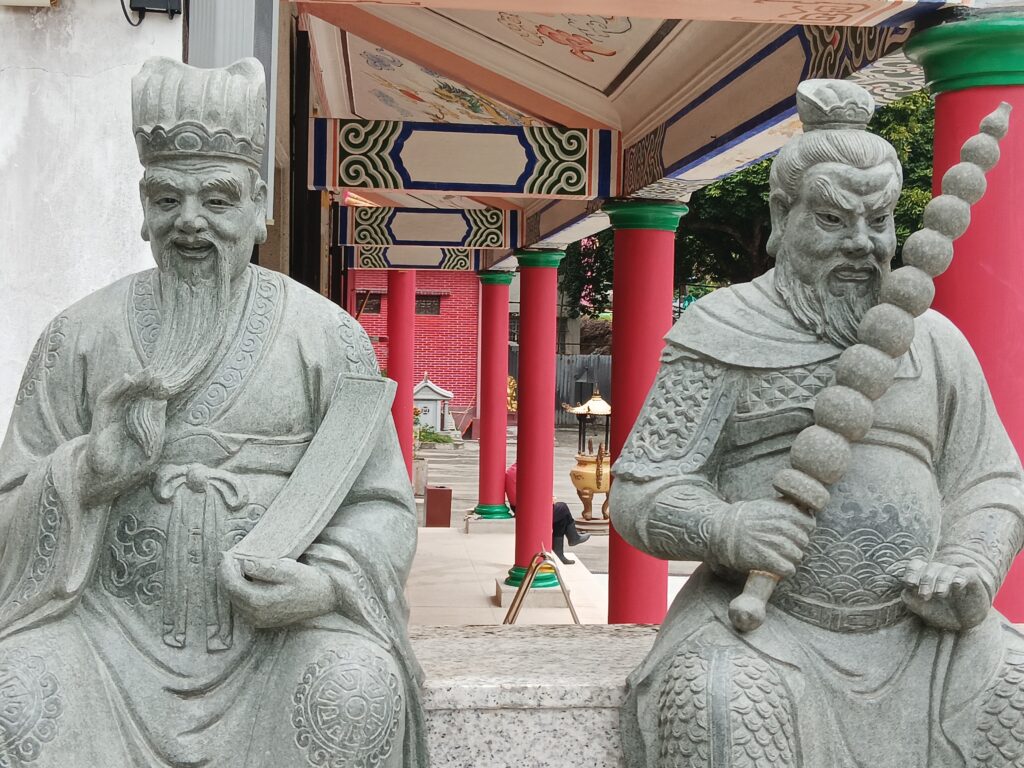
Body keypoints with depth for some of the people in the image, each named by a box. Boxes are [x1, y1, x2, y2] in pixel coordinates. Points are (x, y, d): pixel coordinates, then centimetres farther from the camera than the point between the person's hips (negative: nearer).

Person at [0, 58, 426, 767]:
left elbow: (380, 503, 4)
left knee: (358, 689, -30)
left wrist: (325, 582, -17)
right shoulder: (79, 337, 5)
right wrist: (98, 463, -15)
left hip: (280, 628, -1)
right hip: (118, 621, 1)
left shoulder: (327, 337, 2)